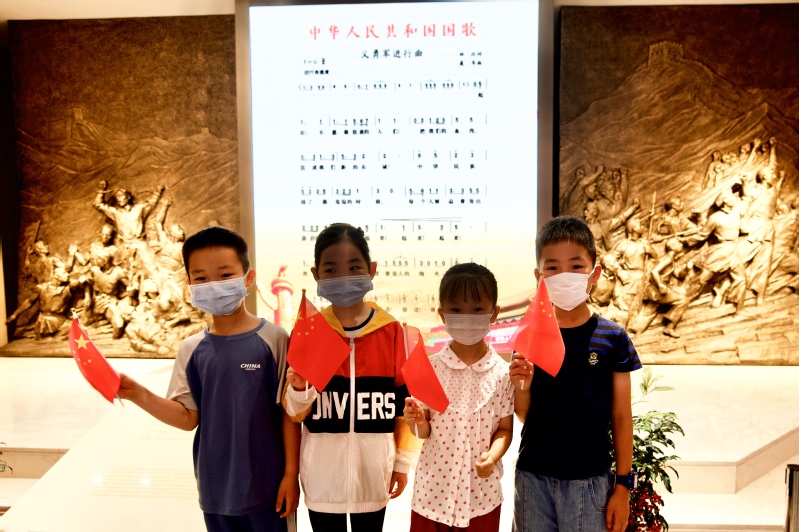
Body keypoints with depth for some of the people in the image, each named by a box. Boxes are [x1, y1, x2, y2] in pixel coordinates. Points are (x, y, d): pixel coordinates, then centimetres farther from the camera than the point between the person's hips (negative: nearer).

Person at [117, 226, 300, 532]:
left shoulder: (273, 339, -12)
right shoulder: (191, 349, -1)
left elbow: (289, 412, -8)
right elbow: (189, 417, -1)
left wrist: (291, 474, -6)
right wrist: (139, 395, -14)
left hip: (266, 485, -3)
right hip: (215, 487, 3)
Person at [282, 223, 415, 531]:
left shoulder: (391, 330, -8)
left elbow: (404, 400, 1)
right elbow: (295, 413, -2)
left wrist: (403, 460, 4)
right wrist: (298, 389, -23)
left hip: (373, 467, 0)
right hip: (322, 471, 0)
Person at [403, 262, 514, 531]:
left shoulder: (503, 372, -8)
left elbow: (504, 429, 0)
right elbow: (425, 432, -1)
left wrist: (492, 455, -18)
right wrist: (418, 422, -22)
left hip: (481, 493, 0)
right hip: (433, 488, 0)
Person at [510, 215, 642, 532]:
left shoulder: (613, 338, -6)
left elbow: (621, 417, 0)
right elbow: (525, 415, 3)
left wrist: (623, 484, 1)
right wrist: (521, 387, -17)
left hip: (589, 480, -1)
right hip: (532, 477, 2)